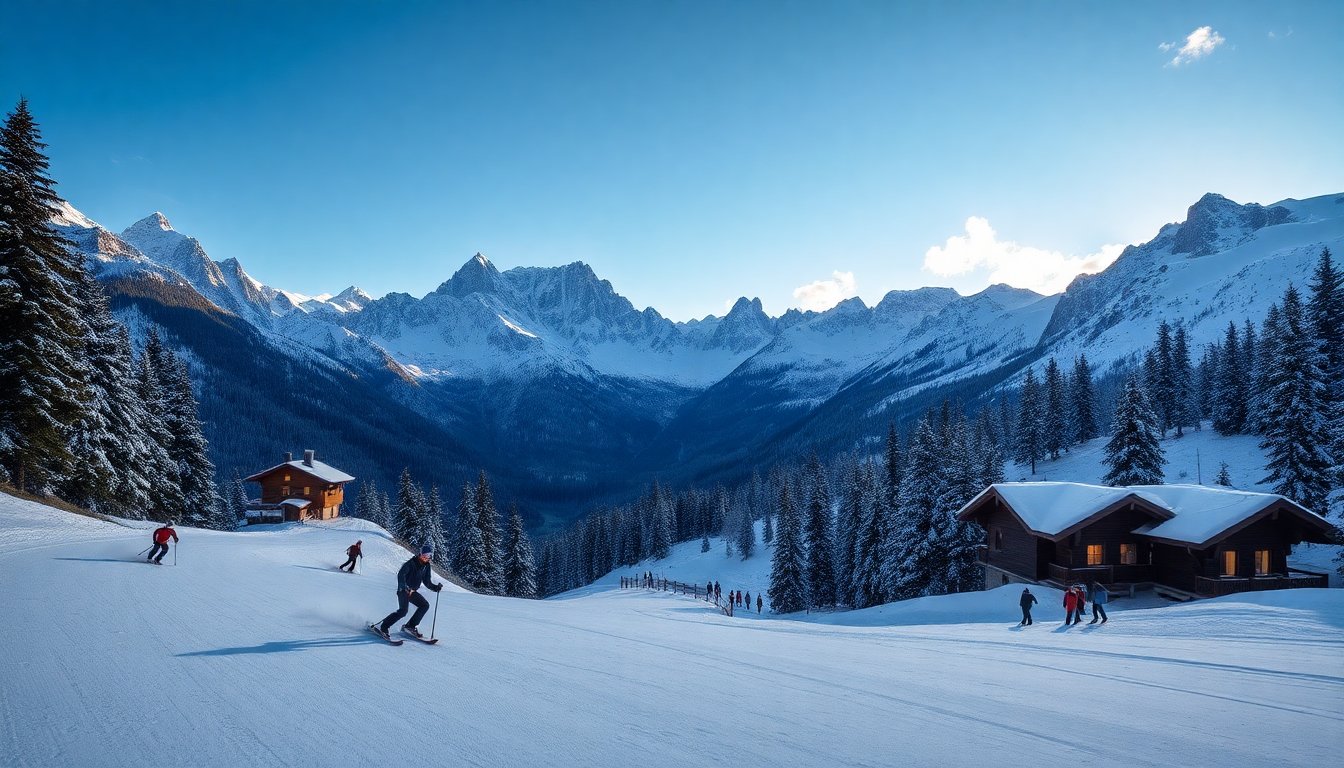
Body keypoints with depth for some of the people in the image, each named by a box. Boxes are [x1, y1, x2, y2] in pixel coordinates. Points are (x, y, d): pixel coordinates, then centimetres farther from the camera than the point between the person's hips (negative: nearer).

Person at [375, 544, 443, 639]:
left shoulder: (426, 566, 7)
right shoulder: (411, 563, -14)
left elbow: (427, 582, 12)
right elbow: (400, 575, -26)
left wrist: (436, 587, -7)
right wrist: (405, 588, -39)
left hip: (413, 591, 7)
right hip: (403, 590, -7)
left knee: (425, 605, -4)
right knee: (403, 610, -23)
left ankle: (410, 626, 3)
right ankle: (383, 627, -15)